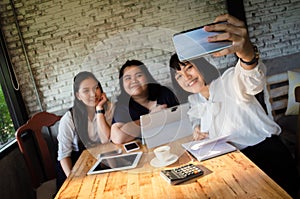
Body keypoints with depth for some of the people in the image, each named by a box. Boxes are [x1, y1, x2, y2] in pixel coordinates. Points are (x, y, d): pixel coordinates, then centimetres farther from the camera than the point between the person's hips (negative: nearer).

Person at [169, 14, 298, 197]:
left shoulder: (228, 82, -10)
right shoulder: (194, 102, 10)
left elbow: (254, 82, -32)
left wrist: (248, 53, -56)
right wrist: (198, 128, 6)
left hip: (266, 148, -4)